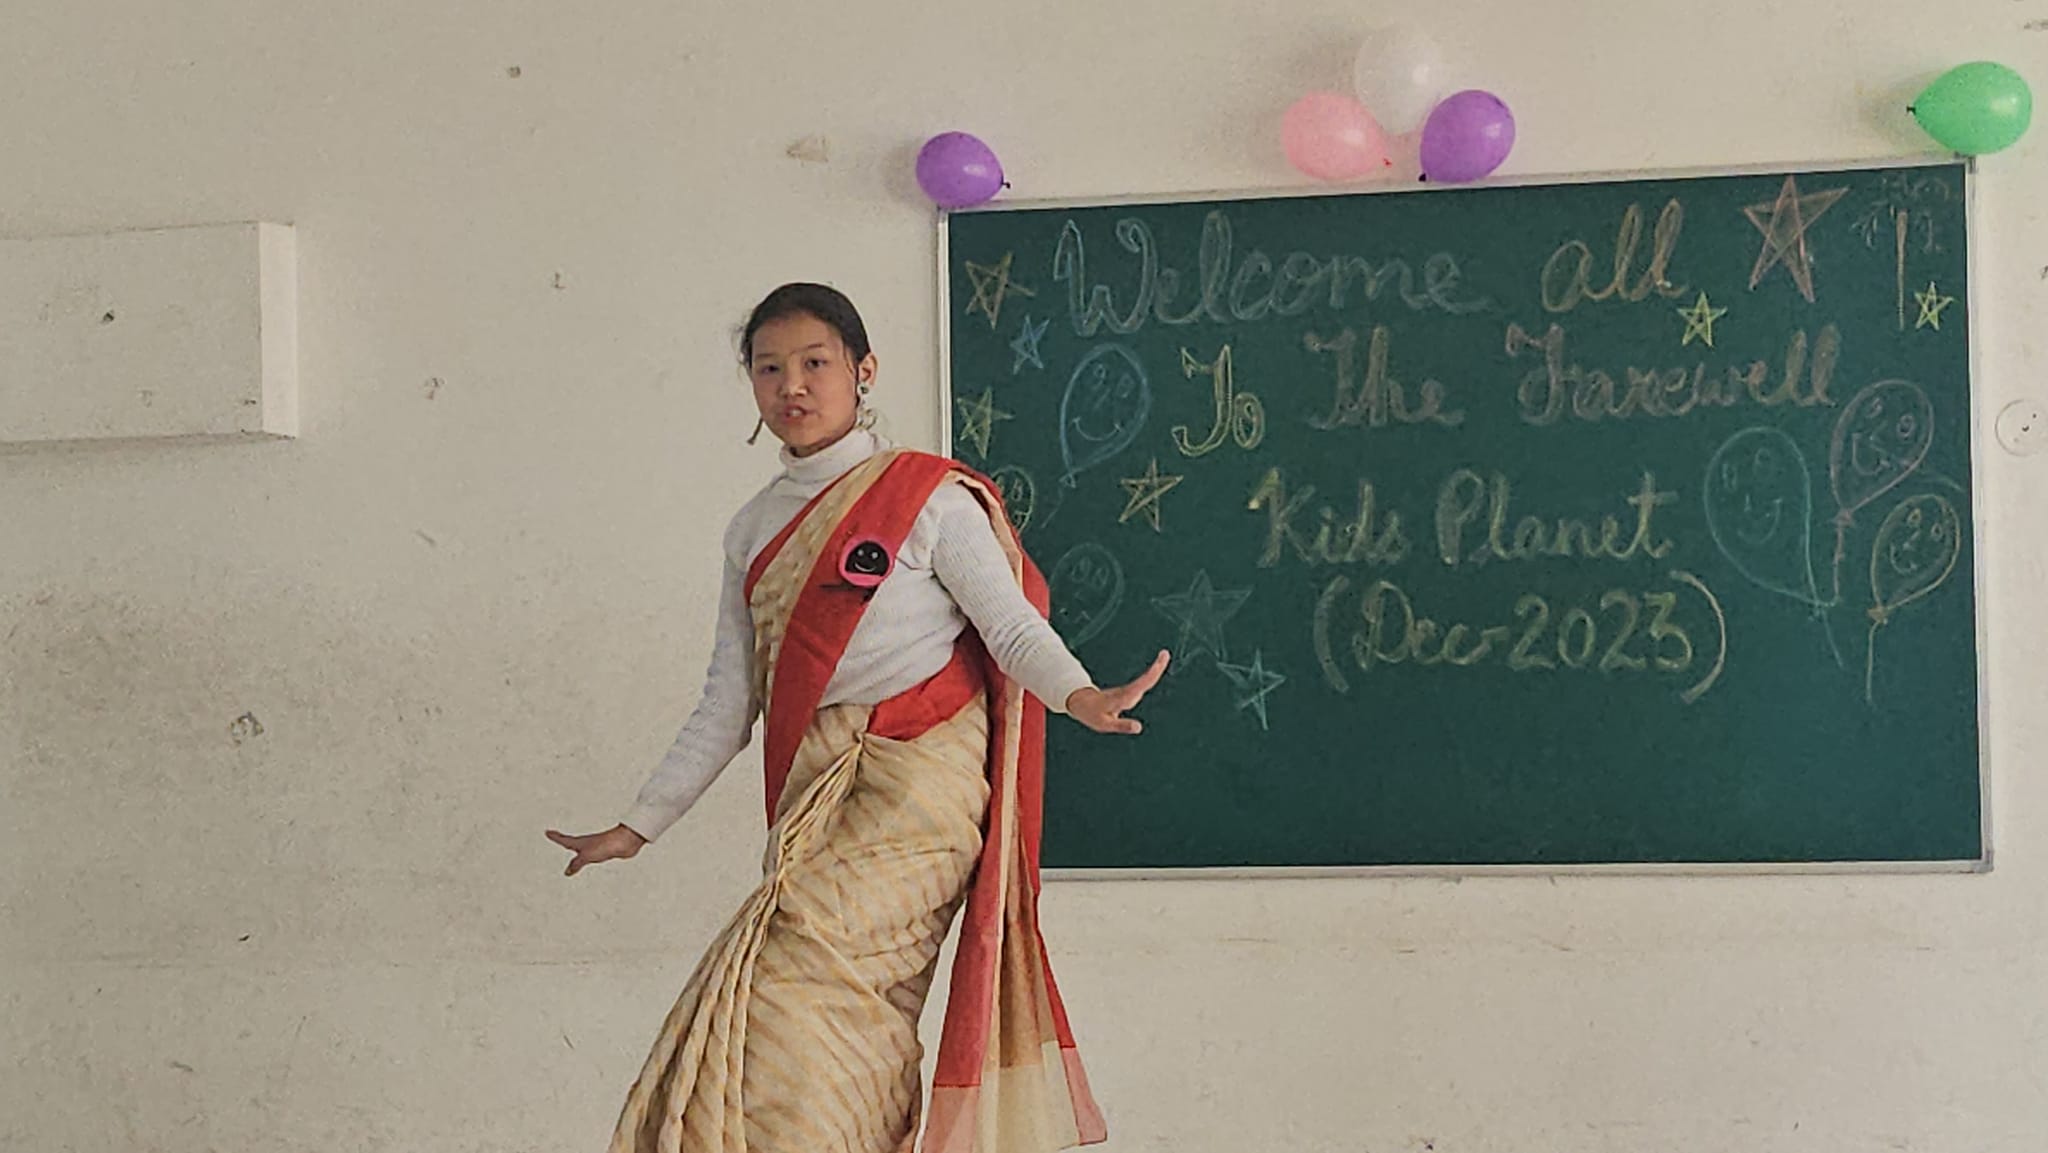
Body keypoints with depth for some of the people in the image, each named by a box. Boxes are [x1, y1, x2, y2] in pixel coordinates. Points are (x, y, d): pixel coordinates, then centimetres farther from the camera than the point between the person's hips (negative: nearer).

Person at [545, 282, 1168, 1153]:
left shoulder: (927, 496, 1)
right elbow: (729, 704, 18)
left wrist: (1077, 694, -28)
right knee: (858, 1026, 0)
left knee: (786, 986, -21)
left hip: (916, 784, -5)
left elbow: (1011, 623, -6)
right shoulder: (754, 529, 16)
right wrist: (639, 825, 15)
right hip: (811, 796, 6)